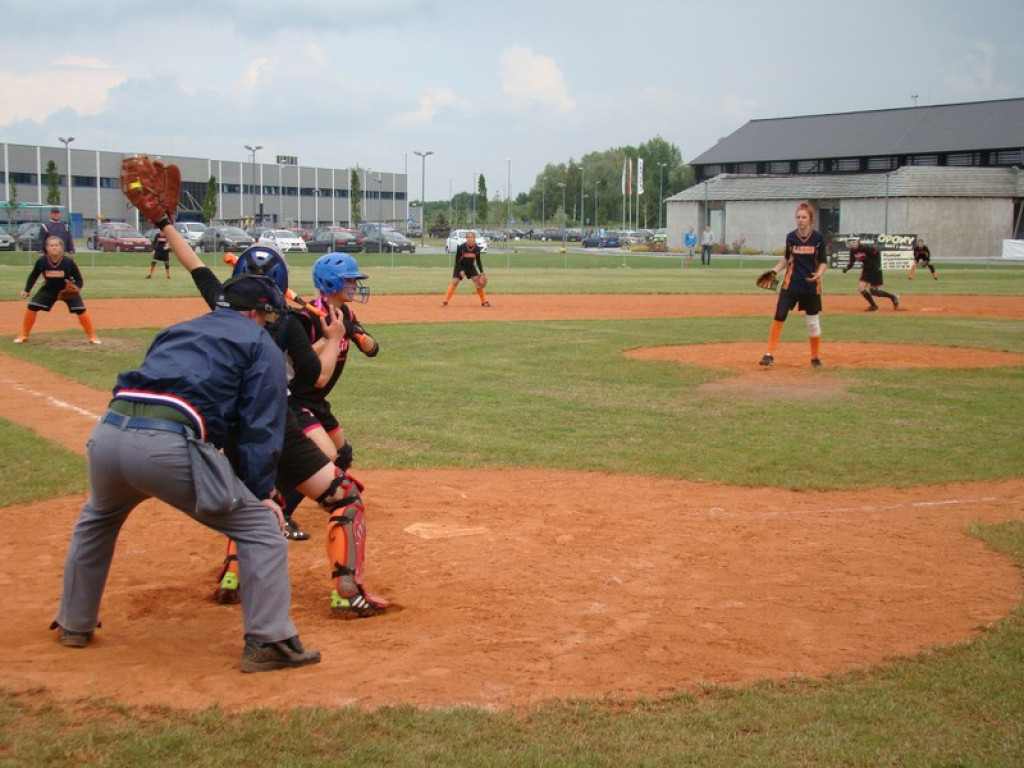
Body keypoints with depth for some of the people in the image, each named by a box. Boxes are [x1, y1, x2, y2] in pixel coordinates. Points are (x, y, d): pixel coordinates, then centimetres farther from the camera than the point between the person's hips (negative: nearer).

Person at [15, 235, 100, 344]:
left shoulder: (68, 261, -26)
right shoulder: (41, 261, -21)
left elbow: (79, 279, -16)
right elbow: (33, 276, -1)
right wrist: (26, 290, -9)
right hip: (49, 289, 2)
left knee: (81, 310, -16)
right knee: (31, 307, -9)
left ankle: (92, 336, 1)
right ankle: (23, 335, 9)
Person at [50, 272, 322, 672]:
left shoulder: (177, 331, 33)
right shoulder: (262, 346, 16)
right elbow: (260, 428, 5)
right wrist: (261, 492, 6)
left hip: (107, 433, 7)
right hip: (169, 443, -7)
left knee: (96, 519, 37)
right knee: (261, 526, 5)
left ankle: (74, 624, 47)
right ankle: (268, 642, 1)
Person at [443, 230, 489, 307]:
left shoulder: (477, 249, -12)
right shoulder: (461, 247, -22)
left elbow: (478, 261, 1)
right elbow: (457, 260, -14)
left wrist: (481, 272, -5)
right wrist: (460, 271, -23)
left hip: (470, 267, 3)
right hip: (460, 266, -3)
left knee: (478, 282, -6)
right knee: (455, 282, -15)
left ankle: (484, 301, 5)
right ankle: (445, 301, -9)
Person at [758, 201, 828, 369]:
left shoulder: (818, 238, -6)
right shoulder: (791, 237, -1)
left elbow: (823, 261, -1)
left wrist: (819, 274, -20)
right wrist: (774, 270, 1)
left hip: (811, 285, -1)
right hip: (791, 284, 1)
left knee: (813, 320, 7)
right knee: (779, 316, -11)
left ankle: (815, 357, 23)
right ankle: (770, 354, -5)